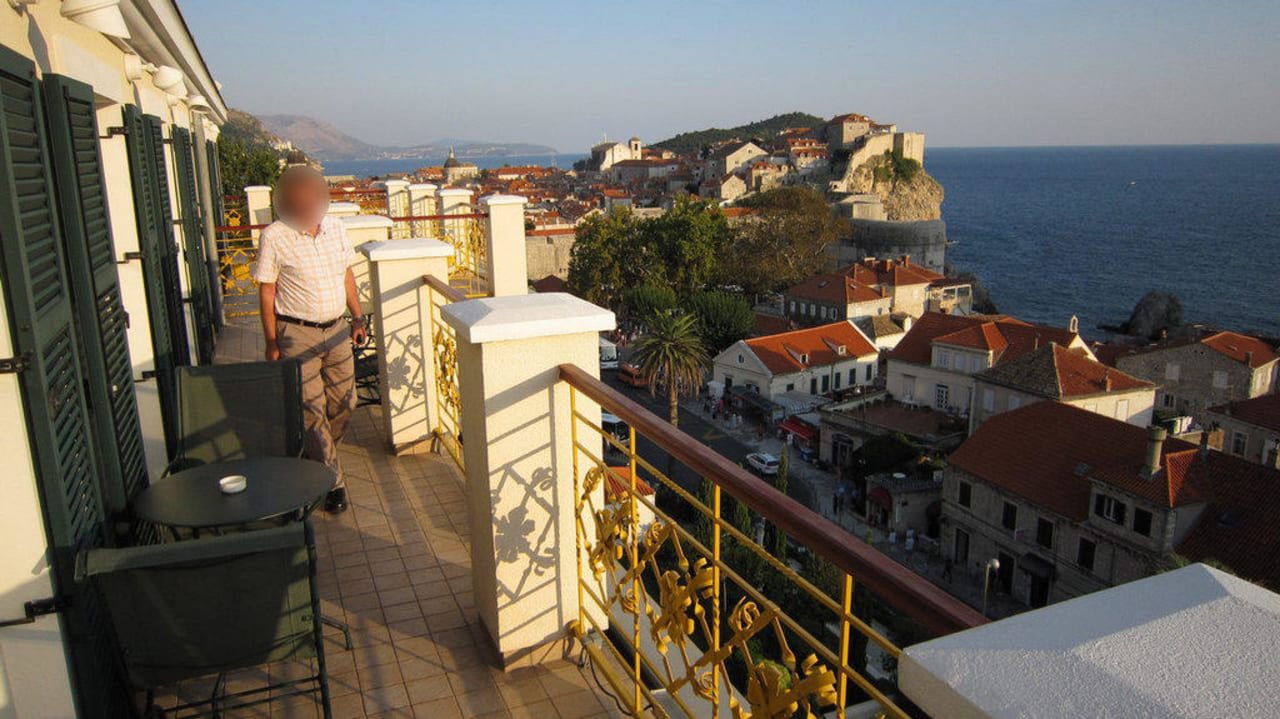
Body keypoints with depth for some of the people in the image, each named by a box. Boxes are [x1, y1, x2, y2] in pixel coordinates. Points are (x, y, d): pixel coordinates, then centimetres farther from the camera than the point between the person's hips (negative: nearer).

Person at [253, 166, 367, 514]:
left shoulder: (335, 227, 3)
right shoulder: (274, 237, -11)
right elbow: (267, 290, -6)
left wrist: (357, 317, 12)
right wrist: (271, 341, -7)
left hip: (336, 329, 5)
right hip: (297, 334, -5)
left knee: (344, 402, 11)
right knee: (312, 409, -2)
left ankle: (317, 453, 36)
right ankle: (333, 482, 7)